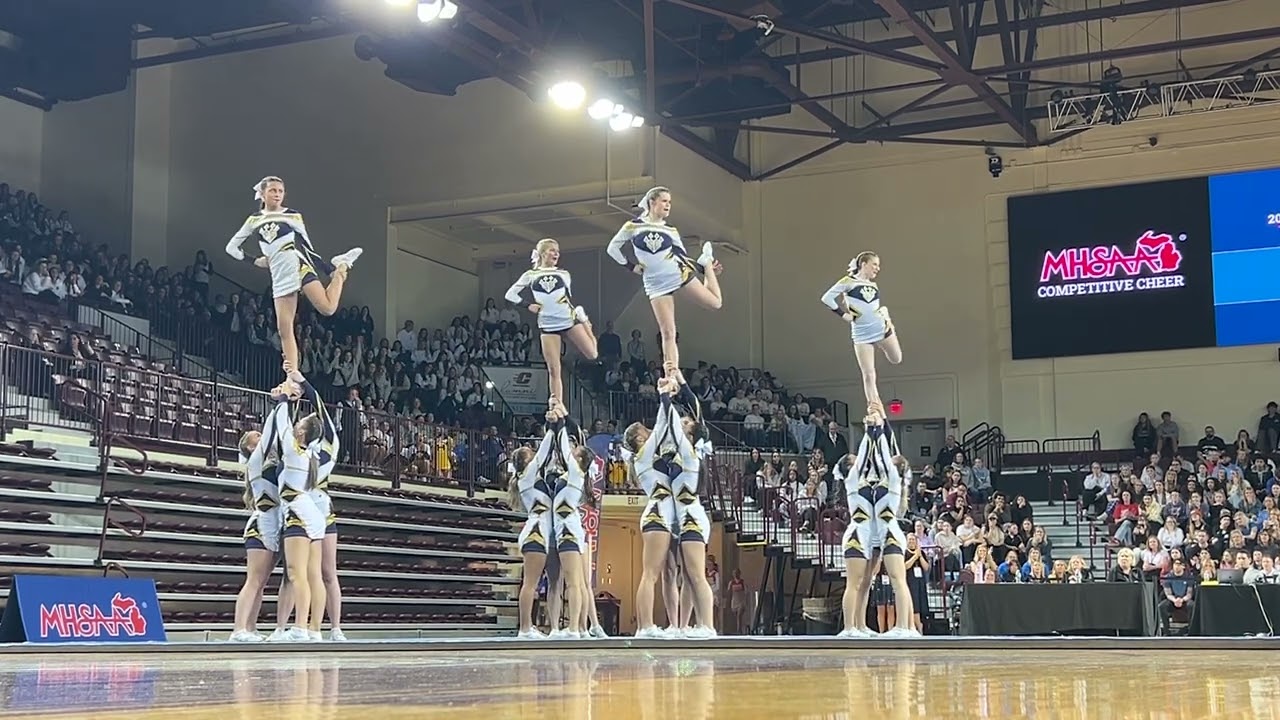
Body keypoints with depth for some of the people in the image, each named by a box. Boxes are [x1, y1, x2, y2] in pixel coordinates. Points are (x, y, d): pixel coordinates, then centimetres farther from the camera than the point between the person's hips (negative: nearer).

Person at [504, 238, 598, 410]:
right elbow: (510, 294, 9)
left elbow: (572, 300, 15)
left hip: (569, 320, 1)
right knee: (553, 370, -6)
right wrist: (528, 305, -2)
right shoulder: (531, 275, 9)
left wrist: (584, 320, 9)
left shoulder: (564, 274, 12)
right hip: (548, 325, -1)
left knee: (592, 354, -11)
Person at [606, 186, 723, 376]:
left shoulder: (671, 231, 8)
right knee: (668, 333, -7)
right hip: (656, 285, -2)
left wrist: (704, 268, 4)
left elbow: (684, 256, 14)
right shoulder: (633, 227, 1)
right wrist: (631, 266, 3)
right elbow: (612, 248, 9)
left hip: (679, 274, 2)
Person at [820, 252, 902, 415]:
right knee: (868, 374, -3)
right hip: (862, 335, -5)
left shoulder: (874, 286, 12)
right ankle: (874, 407, 3)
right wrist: (843, 314, -10)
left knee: (896, 359, 11)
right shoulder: (848, 282, -4)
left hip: (882, 328, 5)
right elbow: (827, 298, -8)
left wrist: (887, 318, 3)